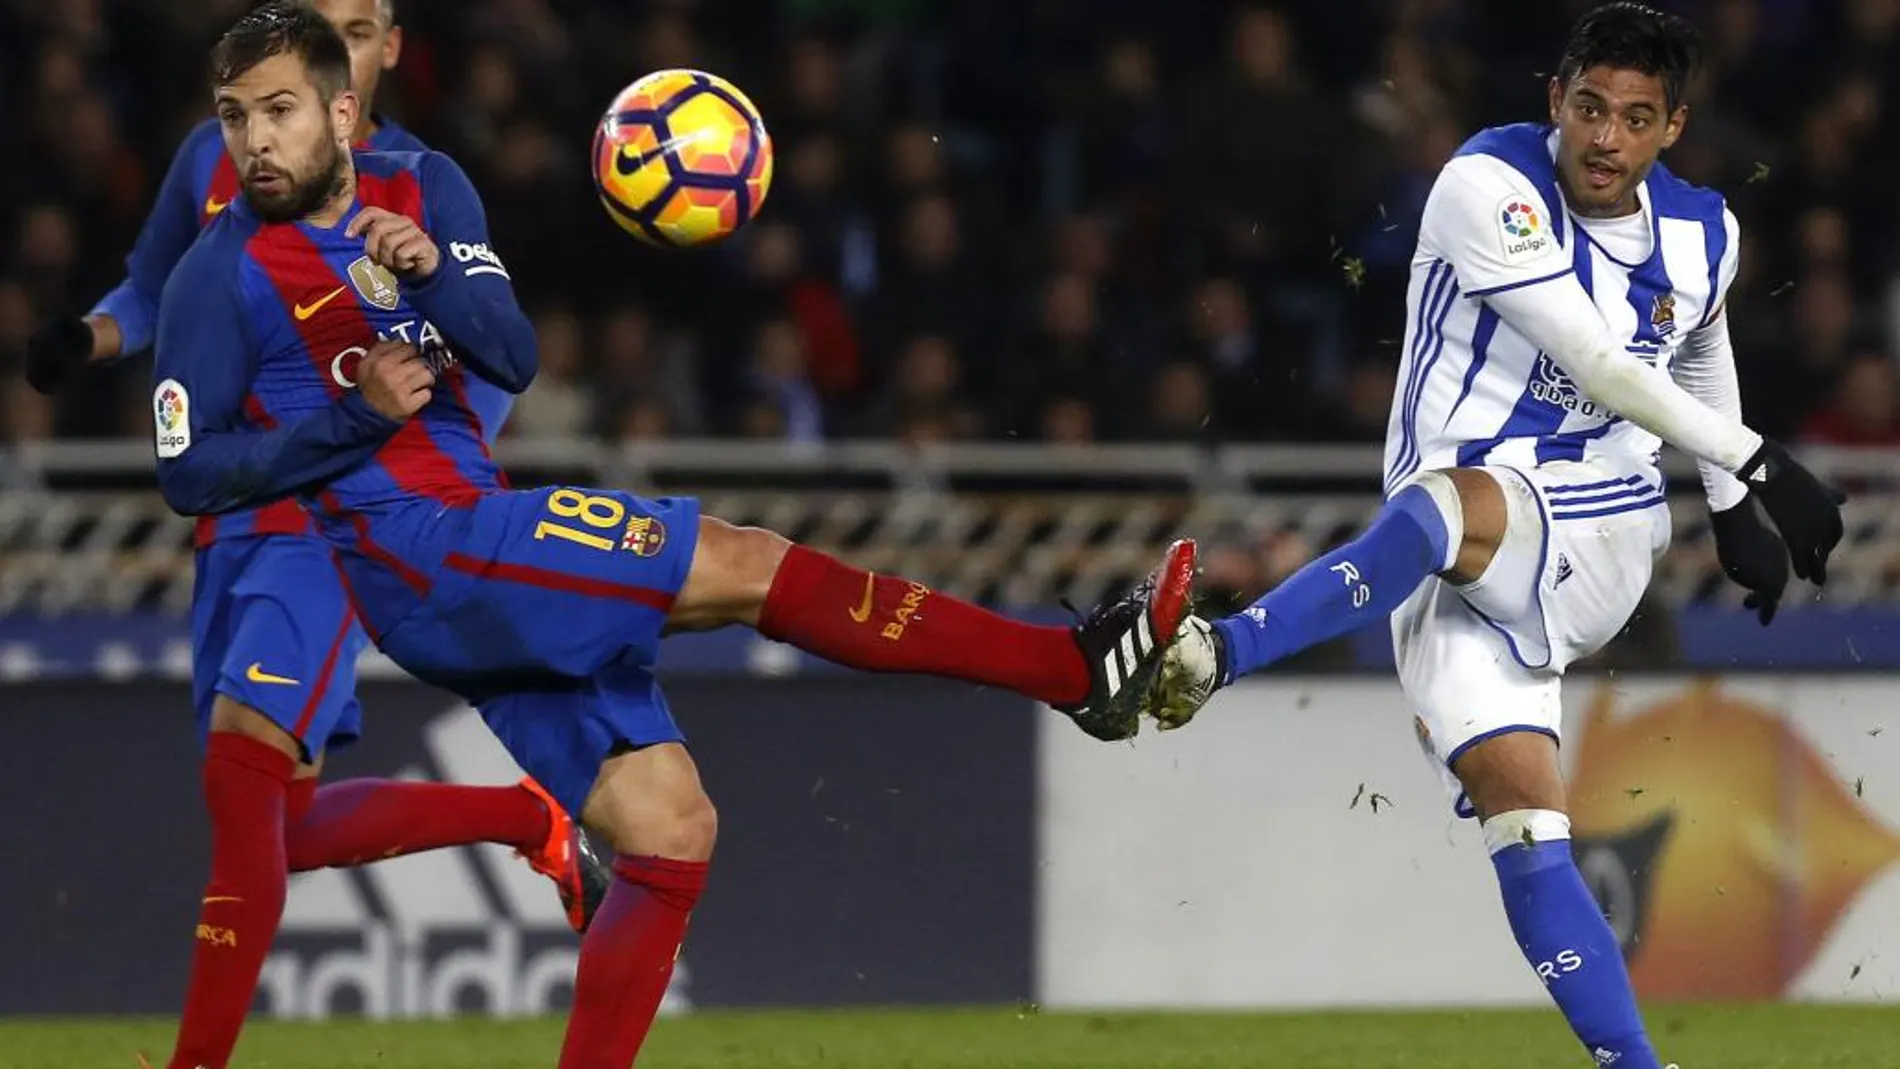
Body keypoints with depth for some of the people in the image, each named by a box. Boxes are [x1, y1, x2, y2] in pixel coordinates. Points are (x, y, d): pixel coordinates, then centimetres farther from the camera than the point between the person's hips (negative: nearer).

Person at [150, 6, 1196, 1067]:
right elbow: (189, 471, -5)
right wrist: (355, 414, -16)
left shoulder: (422, 190, 11)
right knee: (745, 566, -15)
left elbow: (514, 359, 0)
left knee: (671, 832, 3)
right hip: (417, 550, -7)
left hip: (479, 550, 7)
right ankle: (1081, 668, -14)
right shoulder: (222, 277, -4)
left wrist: (429, 270, -20)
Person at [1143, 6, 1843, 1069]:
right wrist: (1752, 462, -12)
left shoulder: (1702, 234, 9)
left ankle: (1218, 652, -50)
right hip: (1465, 577, -1)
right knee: (1521, 817, -16)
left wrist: (1734, 506, 35)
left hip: (1597, 536, 1)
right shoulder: (1490, 187, -8)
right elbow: (1594, 362, -14)